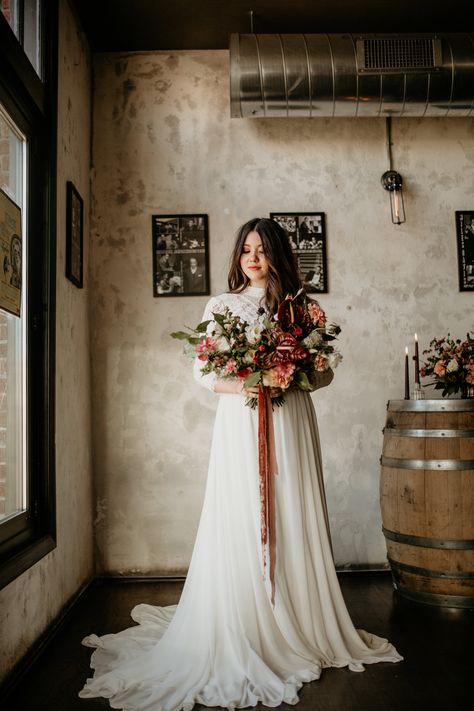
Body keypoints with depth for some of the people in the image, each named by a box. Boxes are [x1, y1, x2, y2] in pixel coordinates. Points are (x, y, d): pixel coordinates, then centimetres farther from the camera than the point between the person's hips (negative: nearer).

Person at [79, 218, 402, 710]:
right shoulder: (221, 306, 8)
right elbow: (202, 373, 4)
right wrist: (240, 386, -13)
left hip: (290, 421, 1)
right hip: (239, 421, -1)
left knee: (292, 522, 3)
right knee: (241, 524, -3)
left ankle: (300, 629, 17)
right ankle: (242, 639, 7)